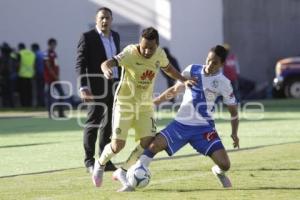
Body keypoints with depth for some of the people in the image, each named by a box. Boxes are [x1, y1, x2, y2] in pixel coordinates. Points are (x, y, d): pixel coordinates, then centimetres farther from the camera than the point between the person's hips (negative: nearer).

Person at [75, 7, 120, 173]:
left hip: (114, 86, 6)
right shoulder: (87, 37, -6)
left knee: (109, 123, 8)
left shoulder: (115, 36, 13)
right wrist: (83, 87, -20)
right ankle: (89, 161, 0)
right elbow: (80, 64, -11)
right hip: (96, 87, -6)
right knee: (93, 122, -6)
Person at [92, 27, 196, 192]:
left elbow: (168, 68, 18)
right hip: (125, 103, -5)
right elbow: (107, 63, -37)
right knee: (118, 144, -10)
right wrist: (106, 69, -60)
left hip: (145, 104, 5)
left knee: (148, 141, -9)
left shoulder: (160, 54, -5)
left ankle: (122, 172, 11)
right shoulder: (130, 53, -23)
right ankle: (100, 164, 24)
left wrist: (184, 80, 7)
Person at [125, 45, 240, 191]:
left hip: (204, 127, -1)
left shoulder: (223, 83, -3)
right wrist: (153, 102, 15)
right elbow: (175, 90, 15)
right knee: (155, 145, -24)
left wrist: (234, 133, -4)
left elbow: (233, 108, 7)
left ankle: (219, 171, 25)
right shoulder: (192, 70, 0)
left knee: (224, 164, -14)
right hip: (181, 123, 1)